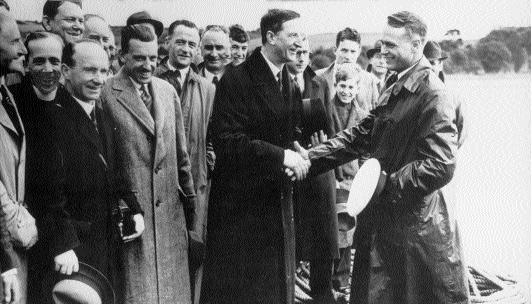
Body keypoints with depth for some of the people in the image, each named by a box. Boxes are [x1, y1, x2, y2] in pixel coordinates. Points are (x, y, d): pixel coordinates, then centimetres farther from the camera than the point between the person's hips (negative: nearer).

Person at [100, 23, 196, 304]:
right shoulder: (106, 94, -8)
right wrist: (126, 211, -11)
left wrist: (189, 201, 14)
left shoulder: (168, 91, 10)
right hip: (131, 212, -5)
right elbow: (105, 161, -8)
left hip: (171, 211, 5)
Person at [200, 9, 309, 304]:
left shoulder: (290, 85, 11)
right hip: (241, 203, -6)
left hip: (278, 201, 7)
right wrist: (280, 155, -23)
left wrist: (296, 151, -4)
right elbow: (227, 142, -20)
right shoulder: (237, 80, -13)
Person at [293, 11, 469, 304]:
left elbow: (440, 167, -24)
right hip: (386, 216, 8)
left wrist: (388, 184, -21)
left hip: (419, 224, -8)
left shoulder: (435, 96, -18)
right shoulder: (395, 91, 11)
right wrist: (313, 157, -4)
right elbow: (361, 134, 7)